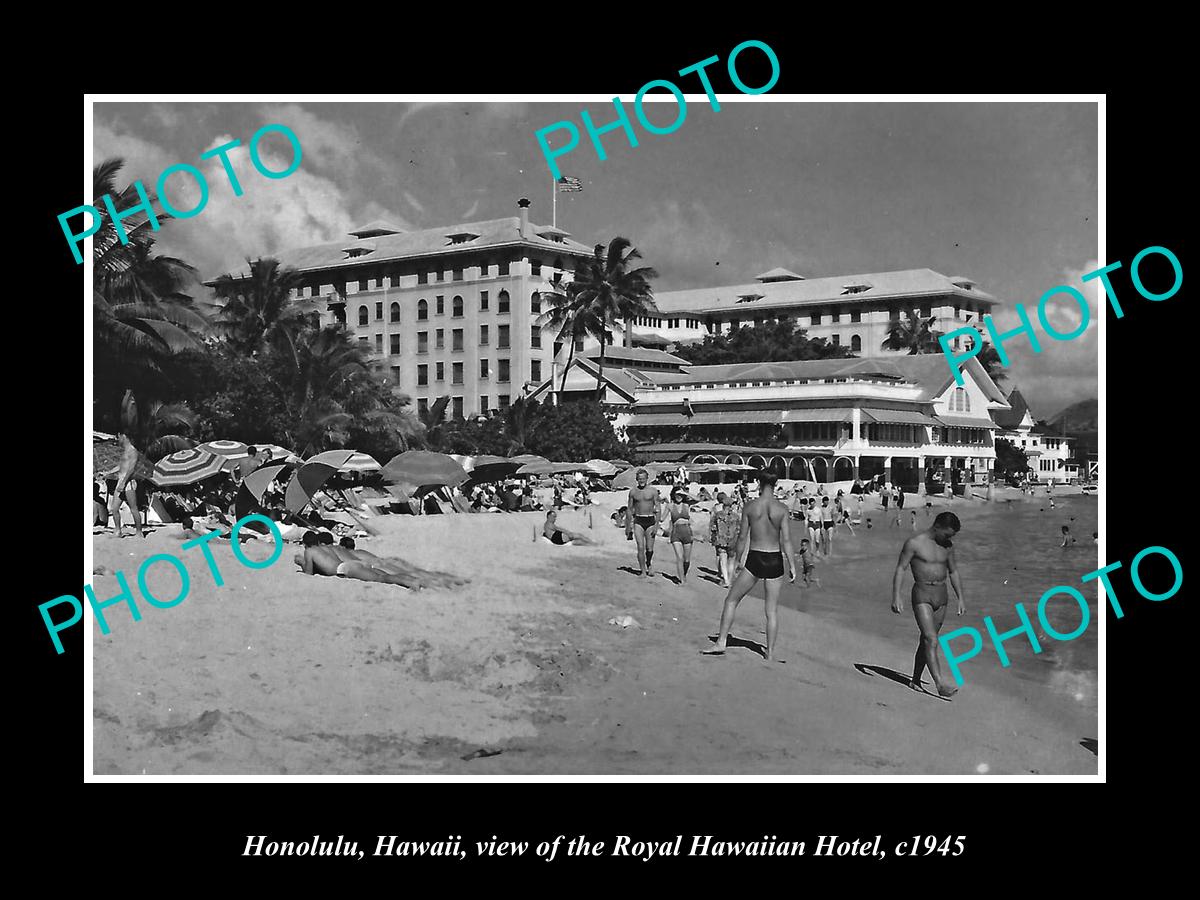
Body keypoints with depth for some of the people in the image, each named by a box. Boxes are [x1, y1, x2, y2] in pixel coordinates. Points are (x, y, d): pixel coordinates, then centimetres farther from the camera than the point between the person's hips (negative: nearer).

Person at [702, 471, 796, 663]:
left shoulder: (750, 506, -3)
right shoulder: (782, 509, -3)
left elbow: (742, 537, 0)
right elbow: (786, 541, -6)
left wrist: (737, 560, 11)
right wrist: (792, 567, -1)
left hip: (755, 560, -1)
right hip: (775, 560, 1)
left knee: (731, 600, 13)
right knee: (771, 610, 9)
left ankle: (721, 643, 7)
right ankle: (770, 654, 9)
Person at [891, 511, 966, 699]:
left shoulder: (947, 546, 9)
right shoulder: (914, 543, -9)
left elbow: (953, 572, 18)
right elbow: (900, 569, -8)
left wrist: (960, 598, 15)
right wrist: (896, 597, -16)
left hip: (941, 595, 6)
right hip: (922, 595, -6)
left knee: (927, 640, 10)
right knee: (931, 640, -15)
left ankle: (916, 680, 19)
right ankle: (940, 683, -22)